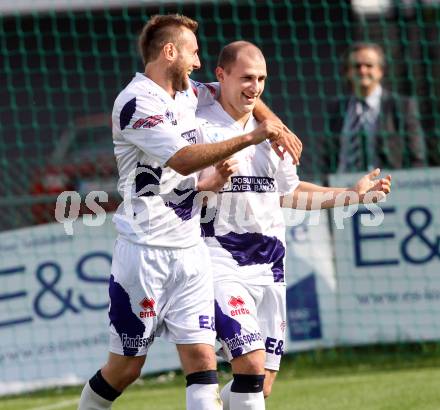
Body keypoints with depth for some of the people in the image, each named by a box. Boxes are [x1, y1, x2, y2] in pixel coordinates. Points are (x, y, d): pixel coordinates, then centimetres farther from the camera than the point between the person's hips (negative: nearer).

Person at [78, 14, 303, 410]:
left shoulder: (186, 95, 12)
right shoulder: (136, 102, -14)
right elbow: (182, 160, -27)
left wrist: (272, 121, 11)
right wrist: (251, 137, -29)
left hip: (190, 251, 7)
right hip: (145, 253, -7)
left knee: (202, 358, -5)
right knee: (125, 368, 1)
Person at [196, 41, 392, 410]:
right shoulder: (200, 126, -6)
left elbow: (289, 194, 23)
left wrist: (352, 193, 19)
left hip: (269, 263, 7)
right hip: (222, 262, -7)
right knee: (251, 364, -21)